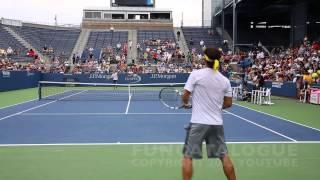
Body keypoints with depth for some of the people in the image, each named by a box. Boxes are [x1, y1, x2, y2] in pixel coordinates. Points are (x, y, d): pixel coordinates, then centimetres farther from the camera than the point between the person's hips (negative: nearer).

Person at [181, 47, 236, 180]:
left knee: (188, 156, 6)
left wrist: (186, 104, 13)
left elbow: (185, 96, -8)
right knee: (224, 156, 17)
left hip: (198, 122, -4)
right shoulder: (225, 80, 2)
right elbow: (228, 103, 8)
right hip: (217, 123, 4)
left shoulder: (196, 74, -9)